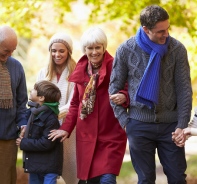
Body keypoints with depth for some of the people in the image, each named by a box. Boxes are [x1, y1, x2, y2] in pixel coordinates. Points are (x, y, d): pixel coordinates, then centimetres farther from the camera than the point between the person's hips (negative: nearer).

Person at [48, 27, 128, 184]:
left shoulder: (115, 67, -7)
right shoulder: (81, 70, 9)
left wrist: (123, 96, -30)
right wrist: (66, 128, 10)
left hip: (111, 137, -5)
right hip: (86, 137, 5)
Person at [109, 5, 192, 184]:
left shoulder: (177, 49, -5)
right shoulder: (126, 50, -5)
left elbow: (184, 90, -2)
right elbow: (115, 88, 3)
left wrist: (182, 125, -8)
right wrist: (124, 121, -3)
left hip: (170, 124, 0)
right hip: (139, 125, 0)